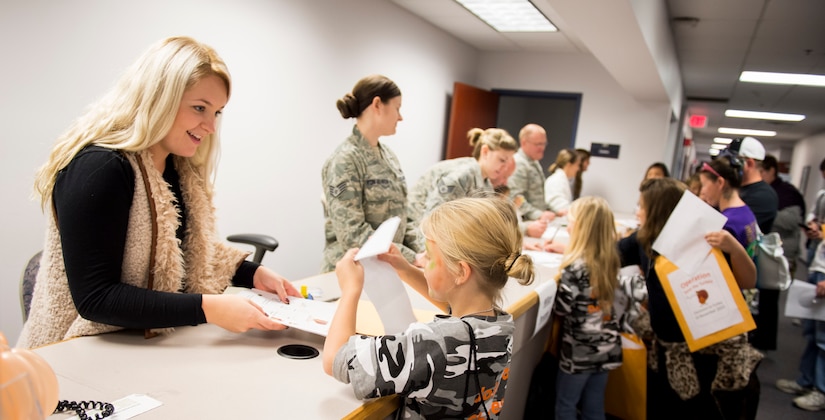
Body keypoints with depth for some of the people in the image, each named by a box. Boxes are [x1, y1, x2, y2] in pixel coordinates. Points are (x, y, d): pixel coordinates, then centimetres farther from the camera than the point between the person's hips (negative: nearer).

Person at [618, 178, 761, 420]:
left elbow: (748, 283, -15)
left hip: (713, 352, -5)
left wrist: (735, 248, -32)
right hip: (668, 353, 6)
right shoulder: (643, 240, -2)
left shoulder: (702, 242, -17)